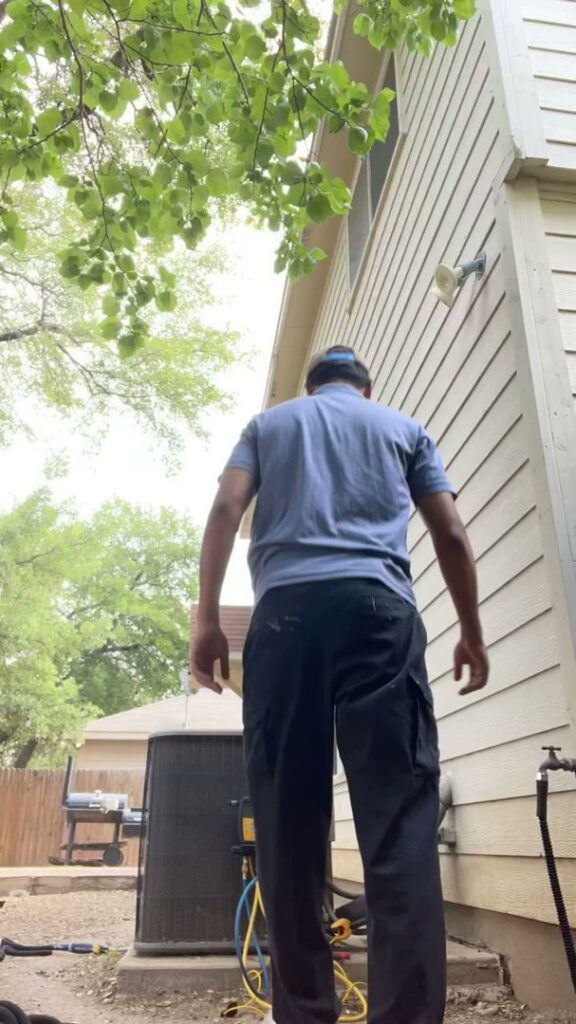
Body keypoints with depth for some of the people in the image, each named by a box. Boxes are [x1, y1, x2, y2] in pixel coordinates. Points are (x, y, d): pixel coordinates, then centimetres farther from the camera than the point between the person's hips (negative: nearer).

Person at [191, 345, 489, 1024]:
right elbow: (451, 535, 15)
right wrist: (471, 634, 21)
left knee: (288, 821, 3)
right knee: (400, 817, -6)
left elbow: (226, 509, 9)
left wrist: (207, 619, 5)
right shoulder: (402, 426, 24)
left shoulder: (268, 422, 25)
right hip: (378, 606, 0)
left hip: (286, 609, 1)